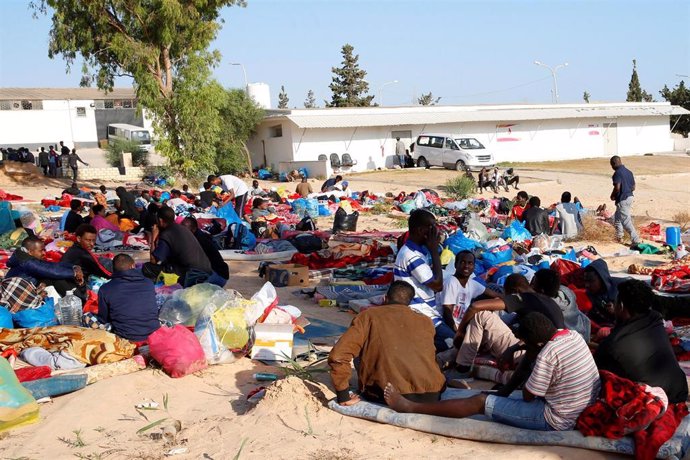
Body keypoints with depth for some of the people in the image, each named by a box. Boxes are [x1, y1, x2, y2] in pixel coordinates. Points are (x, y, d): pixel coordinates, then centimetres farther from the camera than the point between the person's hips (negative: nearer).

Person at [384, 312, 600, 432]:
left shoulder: (547, 354, -25)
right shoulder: (574, 335, 0)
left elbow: (527, 396, -14)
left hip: (558, 420, -8)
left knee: (481, 401, -5)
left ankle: (410, 407, 0)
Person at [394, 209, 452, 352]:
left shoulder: (415, 251, 12)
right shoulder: (411, 255, -19)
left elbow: (435, 286, 15)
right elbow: (437, 284, -17)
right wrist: (434, 251, -11)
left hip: (424, 313, 10)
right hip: (421, 317, -10)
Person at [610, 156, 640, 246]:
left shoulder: (617, 173, -16)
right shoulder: (629, 172, 10)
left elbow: (617, 188, -24)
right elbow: (633, 187, 13)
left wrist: (613, 196, -6)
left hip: (622, 200, -10)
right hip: (629, 197, 10)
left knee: (626, 221, -6)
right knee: (617, 218, 24)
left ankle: (636, 240, -8)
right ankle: (619, 237, 33)